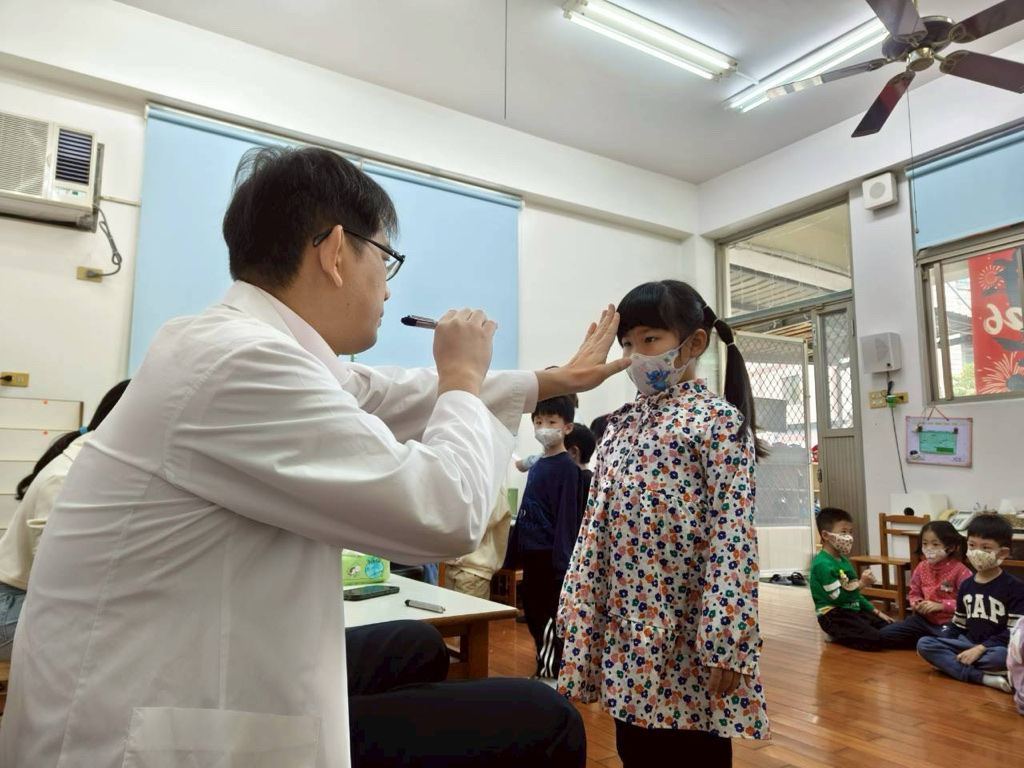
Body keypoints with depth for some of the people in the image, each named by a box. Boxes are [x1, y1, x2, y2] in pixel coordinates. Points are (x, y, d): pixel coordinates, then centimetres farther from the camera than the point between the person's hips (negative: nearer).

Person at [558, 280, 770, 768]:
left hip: (689, 631, -6)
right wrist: (577, 606, 8)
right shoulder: (621, 424, 11)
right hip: (627, 623, 6)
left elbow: (733, 532, -15)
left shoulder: (719, 420, -9)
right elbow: (596, 522, 11)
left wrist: (724, 641, -19)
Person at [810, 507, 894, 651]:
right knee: (876, 640, -24)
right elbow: (838, 597, -20)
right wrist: (861, 584, -19)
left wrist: (876, 612, 17)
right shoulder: (823, 564, -17)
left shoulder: (843, 560, 16)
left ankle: (840, 633, 8)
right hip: (833, 615, -10)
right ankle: (837, 635, -1)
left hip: (853, 610, 10)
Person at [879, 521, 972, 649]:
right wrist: (916, 604, -8)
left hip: (949, 623, -5)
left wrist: (940, 605, -20)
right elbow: (914, 593, 15)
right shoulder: (921, 567, 4)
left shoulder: (959, 570, -13)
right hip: (925, 619, 5)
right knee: (886, 634, -4)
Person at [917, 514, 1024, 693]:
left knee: (1003, 657, -41)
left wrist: (980, 649, -21)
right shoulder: (966, 585, 8)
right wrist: (945, 650, 2)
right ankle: (984, 678, -27)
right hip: (968, 643, 6)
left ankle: (948, 663, -21)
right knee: (924, 644, -17)